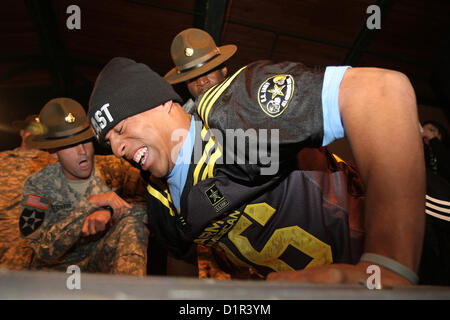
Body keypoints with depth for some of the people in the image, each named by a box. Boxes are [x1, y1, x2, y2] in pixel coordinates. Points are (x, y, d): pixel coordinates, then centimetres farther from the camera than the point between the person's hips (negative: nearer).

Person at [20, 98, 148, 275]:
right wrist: (91, 204, -28)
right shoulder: (38, 186, -10)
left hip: (104, 260, -1)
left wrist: (110, 211, -31)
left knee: (132, 222, -26)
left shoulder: (111, 170, -8)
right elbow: (44, 250, -21)